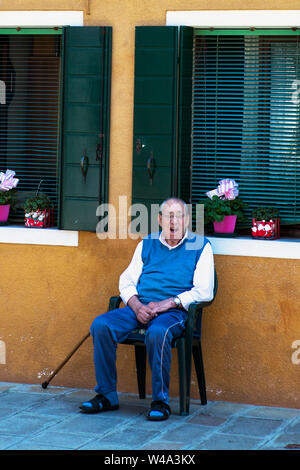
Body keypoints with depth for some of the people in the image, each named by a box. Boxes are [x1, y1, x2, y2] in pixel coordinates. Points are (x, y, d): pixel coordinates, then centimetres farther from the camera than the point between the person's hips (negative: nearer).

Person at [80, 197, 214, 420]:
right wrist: (136, 305, -7)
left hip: (174, 311, -4)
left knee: (157, 332, -38)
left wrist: (167, 303, -14)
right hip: (140, 308, 4)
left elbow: (204, 291, -3)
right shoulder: (147, 244, 19)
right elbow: (127, 280, 15)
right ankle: (106, 395, -13)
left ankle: (161, 401, -25)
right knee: (101, 325, -22)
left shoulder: (200, 246, 7)